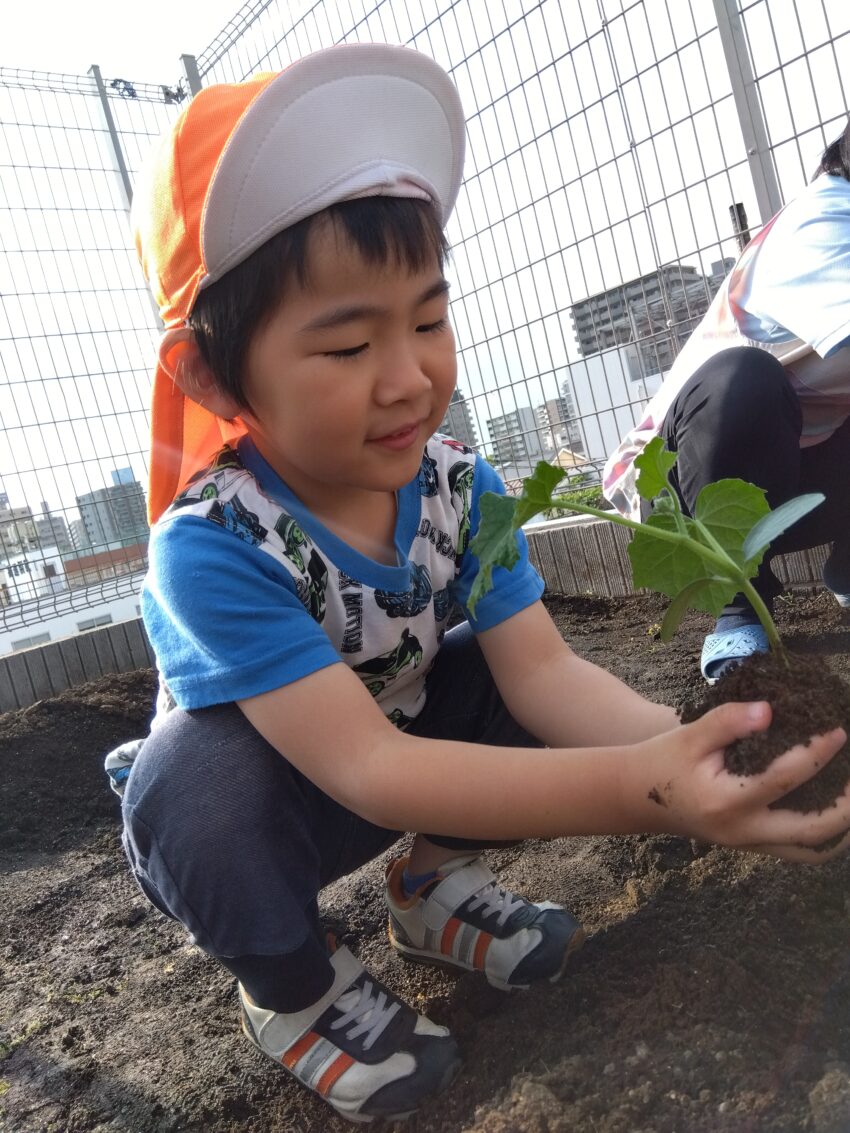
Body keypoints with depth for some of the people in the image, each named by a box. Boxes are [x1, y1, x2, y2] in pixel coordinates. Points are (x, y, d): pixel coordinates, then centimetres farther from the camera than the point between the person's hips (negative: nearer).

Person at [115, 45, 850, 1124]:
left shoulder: (459, 485, -17)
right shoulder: (212, 547, -33)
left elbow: (540, 670, -21)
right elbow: (363, 768, -39)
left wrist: (682, 744, -42)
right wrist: (632, 790, -49)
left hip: (409, 756, 4)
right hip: (250, 796, -4)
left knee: (493, 660, -18)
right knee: (194, 781, -36)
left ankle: (436, 881, 9)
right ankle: (291, 985, -2)